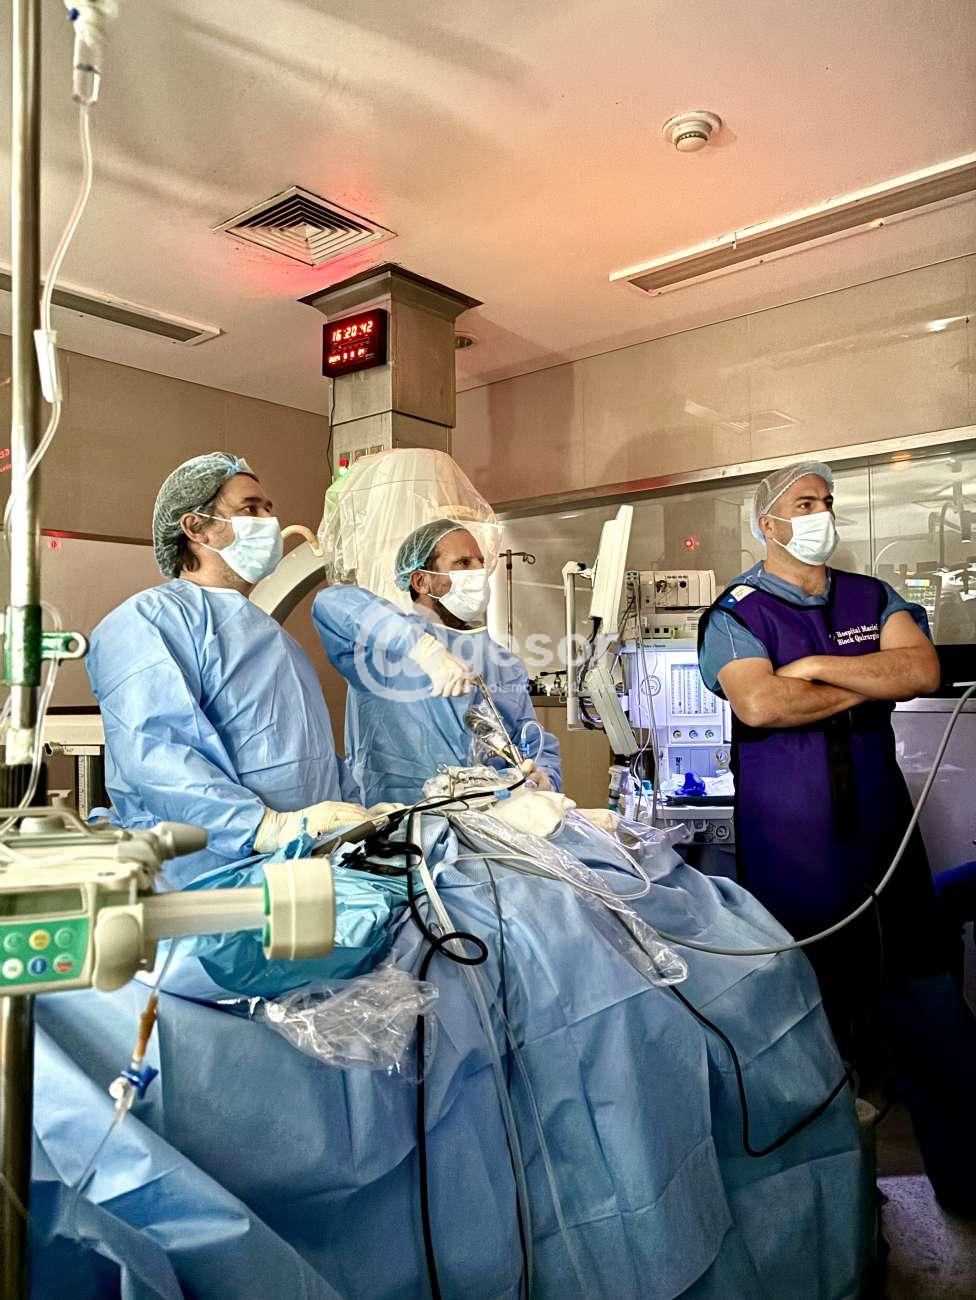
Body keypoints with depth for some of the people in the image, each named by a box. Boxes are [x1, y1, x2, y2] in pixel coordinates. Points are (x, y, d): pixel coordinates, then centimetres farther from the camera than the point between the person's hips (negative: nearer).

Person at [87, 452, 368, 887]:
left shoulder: (264, 631, 27)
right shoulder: (150, 618, -3)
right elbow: (152, 753, -19)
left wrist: (364, 815, 12)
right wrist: (269, 827, -29)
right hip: (210, 877, -8)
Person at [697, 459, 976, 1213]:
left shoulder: (873, 599, 11)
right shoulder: (736, 613, -3)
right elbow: (758, 703, -21)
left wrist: (816, 666, -13)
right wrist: (873, 684, -9)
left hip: (883, 832, 4)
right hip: (790, 851, -4)